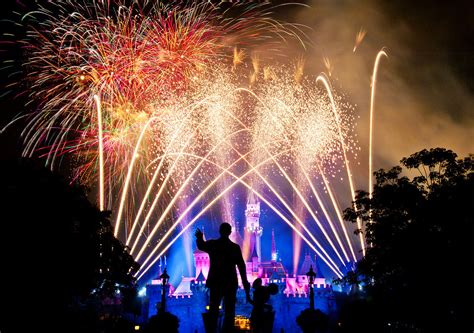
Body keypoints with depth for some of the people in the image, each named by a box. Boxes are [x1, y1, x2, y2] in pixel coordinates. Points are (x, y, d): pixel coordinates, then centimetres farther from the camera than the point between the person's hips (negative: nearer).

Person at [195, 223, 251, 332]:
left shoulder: (212, 244, -4)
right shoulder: (235, 247, -6)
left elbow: (201, 246, 18)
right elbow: (241, 267, -6)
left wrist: (199, 238, 31)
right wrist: (245, 284, -3)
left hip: (215, 282, 1)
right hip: (230, 283, -1)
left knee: (213, 311, 9)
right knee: (229, 312, 6)